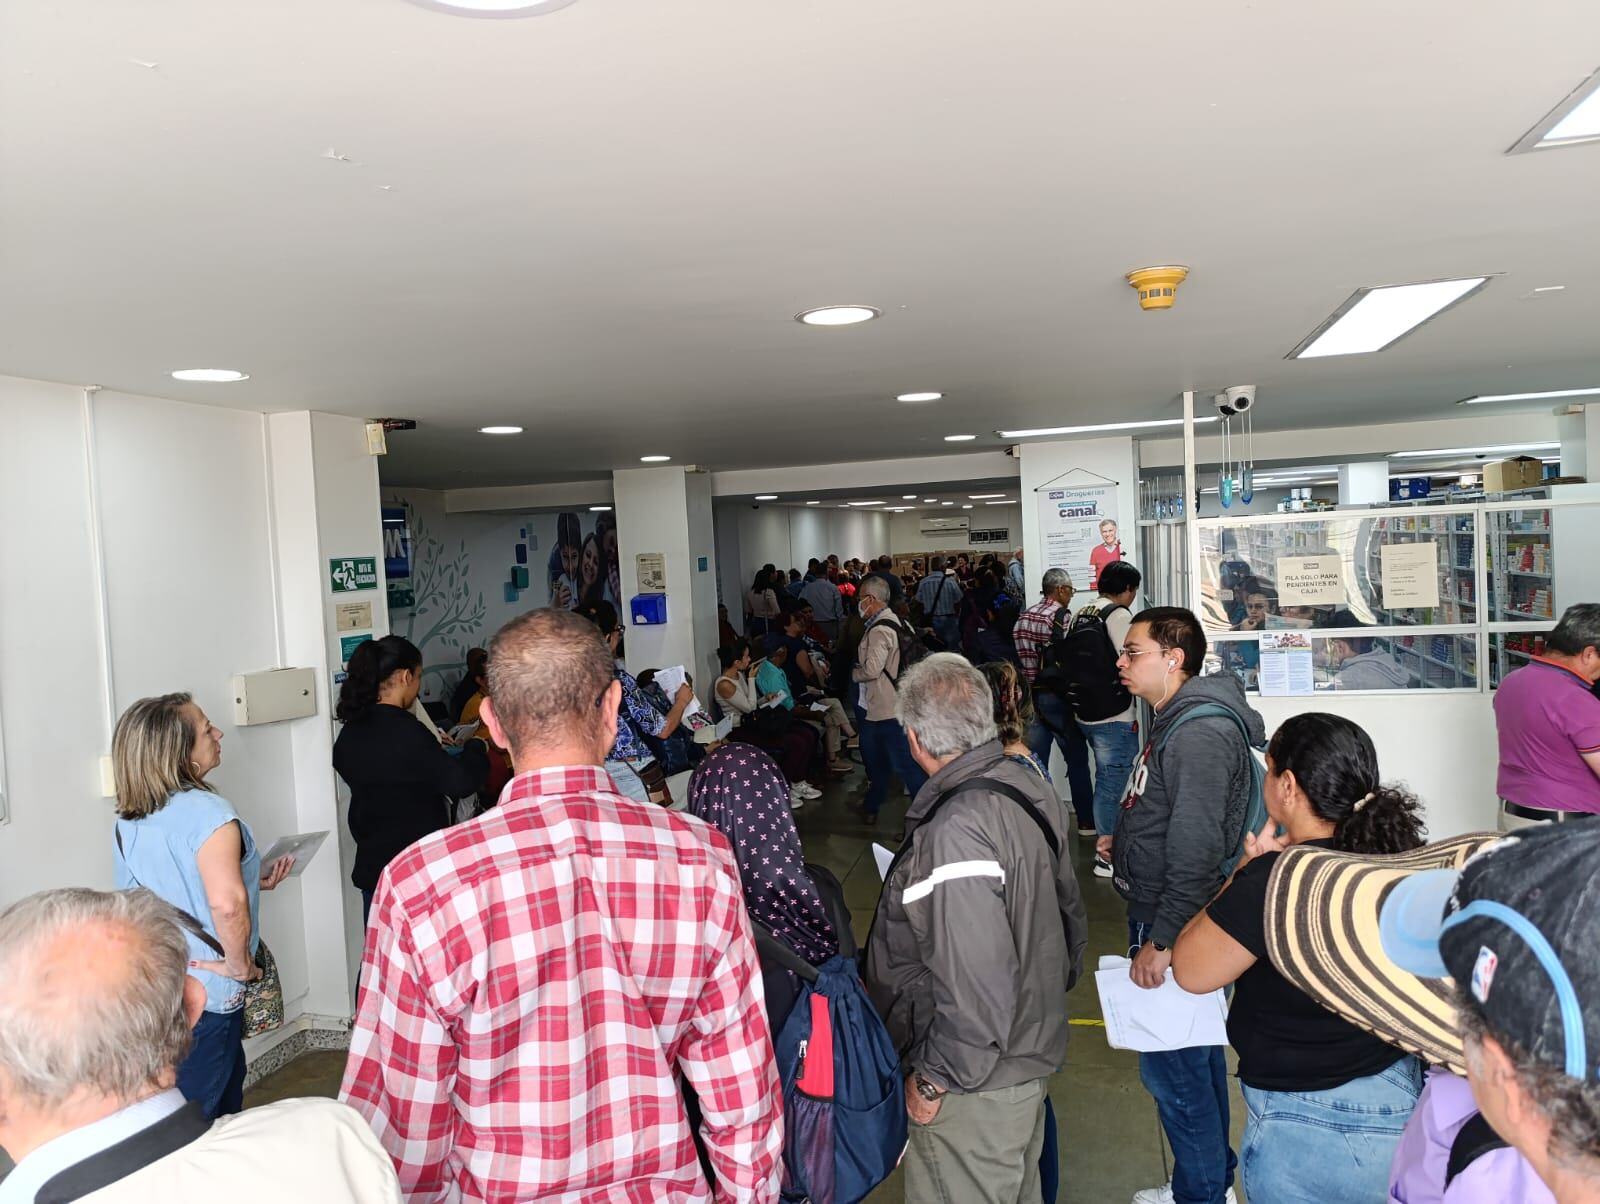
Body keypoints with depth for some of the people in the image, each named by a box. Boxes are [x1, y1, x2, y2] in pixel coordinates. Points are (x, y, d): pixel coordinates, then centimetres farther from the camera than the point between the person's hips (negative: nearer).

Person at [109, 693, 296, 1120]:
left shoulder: (127, 821, 3)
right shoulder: (209, 812, -22)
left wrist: (250, 879, 16)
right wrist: (241, 964, -17)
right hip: (205, 994, -8)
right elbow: (226, 905, -33)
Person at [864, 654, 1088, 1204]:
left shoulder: (956, 832, -30)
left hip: (978, 1084, -9)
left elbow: (977, 983, -31)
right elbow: (1069, 911, 9)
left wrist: (934, 1076, -18)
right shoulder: (1027, 785, -2)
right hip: (1034, 1050, 9)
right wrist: (1051, 989, 21)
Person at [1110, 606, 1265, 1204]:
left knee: (1171, 1066, 1)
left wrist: (1161, 941, -24)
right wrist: (1126, 845, 9)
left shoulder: (1201, 734, -23)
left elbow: (1197, 849, -27)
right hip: (1157, 915, 10)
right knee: (1194, 1055, 21)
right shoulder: (1174, 722, 9)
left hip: (1179, 927, -10)